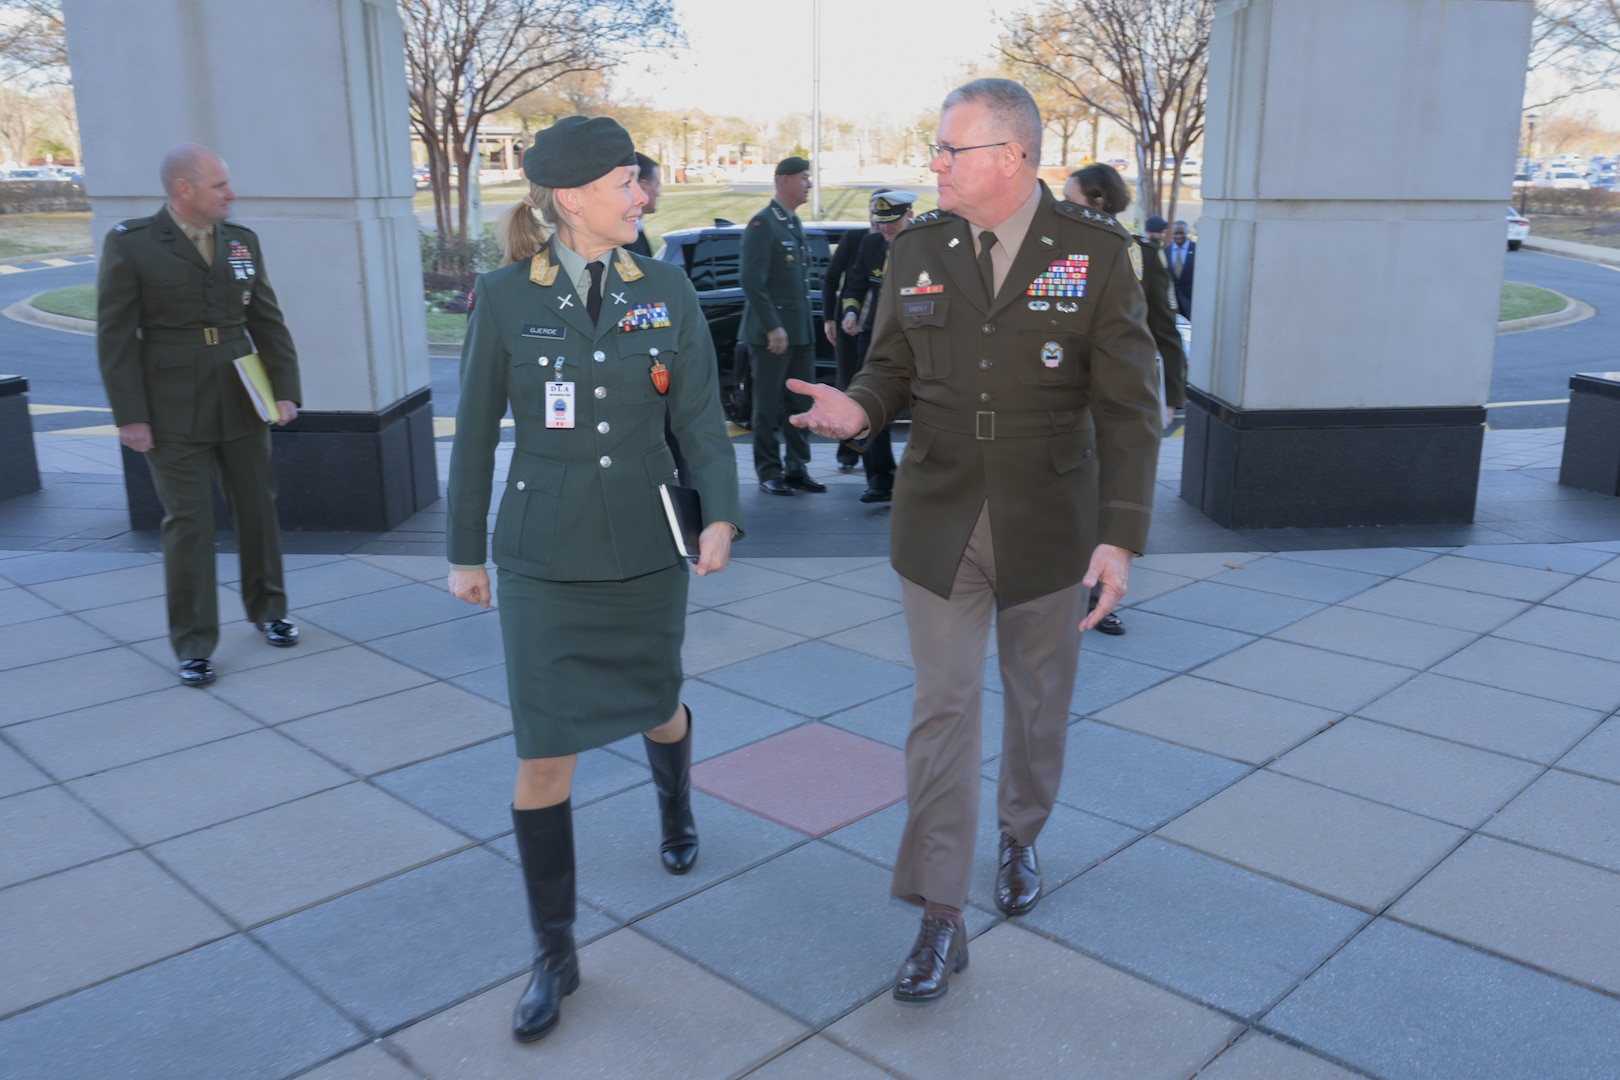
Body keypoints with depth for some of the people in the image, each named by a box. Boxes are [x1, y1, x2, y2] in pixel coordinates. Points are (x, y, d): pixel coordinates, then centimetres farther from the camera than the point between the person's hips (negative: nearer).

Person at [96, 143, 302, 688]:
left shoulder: (242, 241, 5)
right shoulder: (130, 244, -7)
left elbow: (268, 321, 7)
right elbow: (115, 336, -7)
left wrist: (285, 391, -2)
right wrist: (129, 416, -11)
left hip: (240, 404, 4)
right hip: (172, 413, -4)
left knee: (257, 509, 12)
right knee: (187, 523, -1)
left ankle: (267, 610, 32)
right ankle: (193, 645, 9)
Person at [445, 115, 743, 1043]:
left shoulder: (668, 293, -2)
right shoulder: (504, 298, -6)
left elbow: (700, 417, -2)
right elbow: (477, 431, 1)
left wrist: (721, 515, -17)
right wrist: (466, 550, 5)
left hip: (647, 547, 2)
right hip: (544, 555, -1)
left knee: (656, 709, 18)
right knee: (546, 753, -2)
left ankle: (677, 806, 56)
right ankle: (555, 955, 14)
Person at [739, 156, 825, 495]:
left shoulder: (795, 225, 16)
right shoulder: (763, 224, -11)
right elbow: (751, 280, -18)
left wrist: (807, 327, 15)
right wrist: (773, 327, -21)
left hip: (801, 332, 8)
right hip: (771, 333, -8)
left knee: (801, 405, 10)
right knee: (769, 407, 1)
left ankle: (797, 469, 19)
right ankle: (769, 473, 9)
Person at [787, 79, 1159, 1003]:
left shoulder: (1097, 253, -8)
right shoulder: (917, 252, 0)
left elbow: (1129, 405, -9)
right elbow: (893, 368, 8)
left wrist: (1122, 536, -16)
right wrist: (859, 409, -16)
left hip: (1049, 525, -1)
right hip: (939, 520, 1)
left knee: (1040, 701, 16)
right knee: (944, 710, 2)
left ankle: (1022, 839, 43)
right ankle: (942, 920, 10)